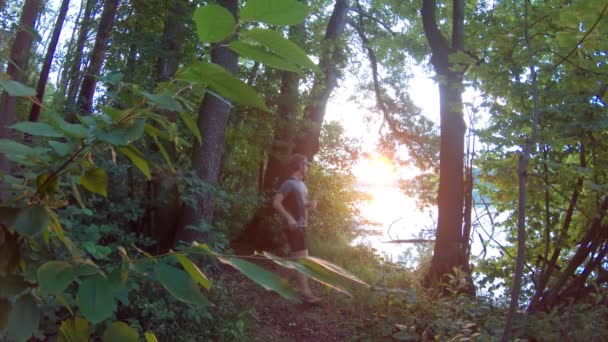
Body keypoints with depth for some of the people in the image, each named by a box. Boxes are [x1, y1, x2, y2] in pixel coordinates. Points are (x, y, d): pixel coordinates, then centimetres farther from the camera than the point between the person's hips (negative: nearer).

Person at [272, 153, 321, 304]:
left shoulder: (301, 184, 14)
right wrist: (288, 218, -29)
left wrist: (310, 204, 3)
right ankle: (306, 293, -8)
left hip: (301, 226, 10)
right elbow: (276, 202, -22)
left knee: (296, 258, 17)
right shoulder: (289, 183, -14)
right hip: (295, 227, -10)